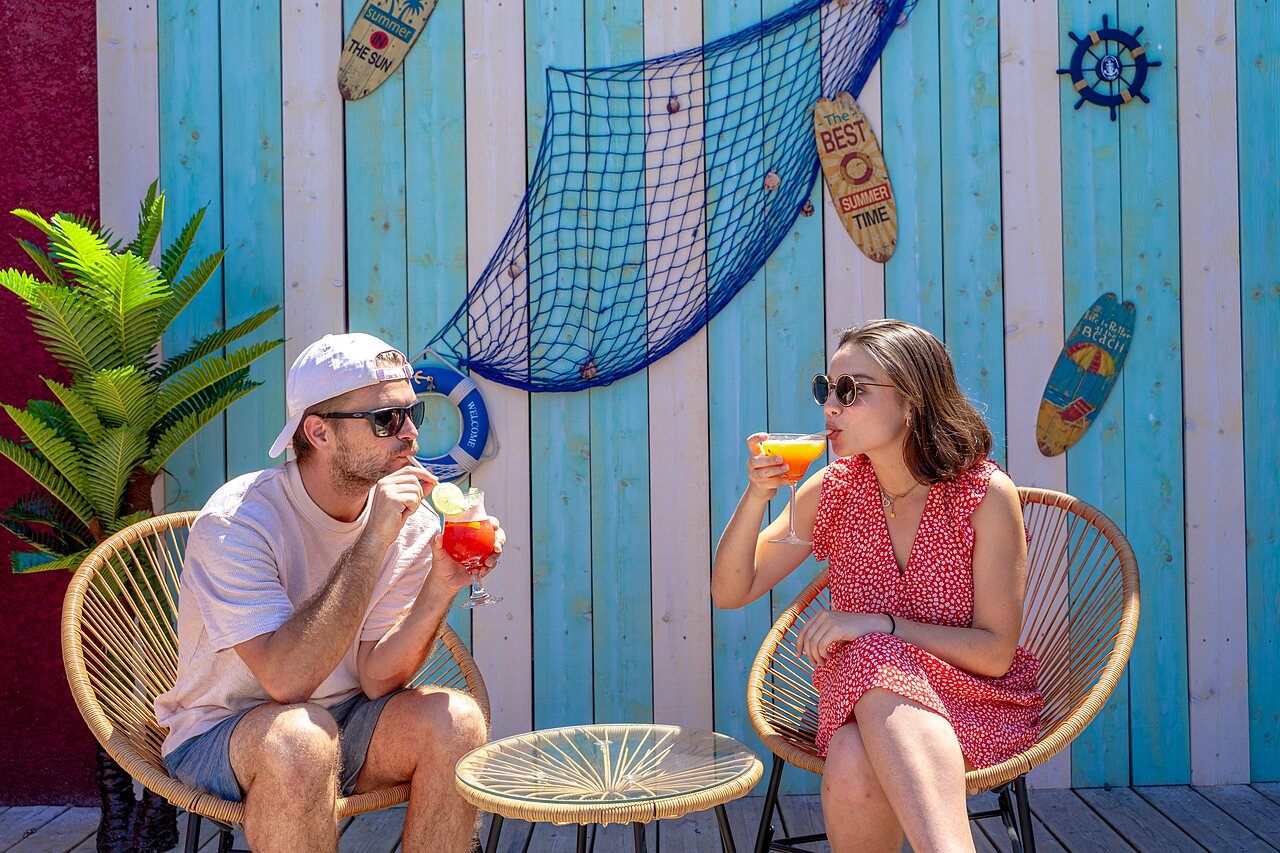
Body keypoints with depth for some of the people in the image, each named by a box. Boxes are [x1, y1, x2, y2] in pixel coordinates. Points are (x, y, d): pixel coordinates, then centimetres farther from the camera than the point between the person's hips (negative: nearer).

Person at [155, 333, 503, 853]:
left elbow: (376, 679, -11)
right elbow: (286, 679, -33)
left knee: (455, 720, -23)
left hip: (344, 724, 5)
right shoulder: (236, 521, -22)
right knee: (301, 736, -37)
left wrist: (440, 586, -27)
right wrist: (373, 541, -34)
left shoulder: (409, 521, -7)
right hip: (221, 735, -4)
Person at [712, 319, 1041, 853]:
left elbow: (996, 652, -12)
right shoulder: (835, 489, -1)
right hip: (864, 701, 3)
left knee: (877, 666, -36)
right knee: (852, 760, -34)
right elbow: (729, 592, -1)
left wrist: (881, 624, -24)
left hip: (976, 703, -2)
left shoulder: (985, 494, -12)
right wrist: (757, 495, -17)